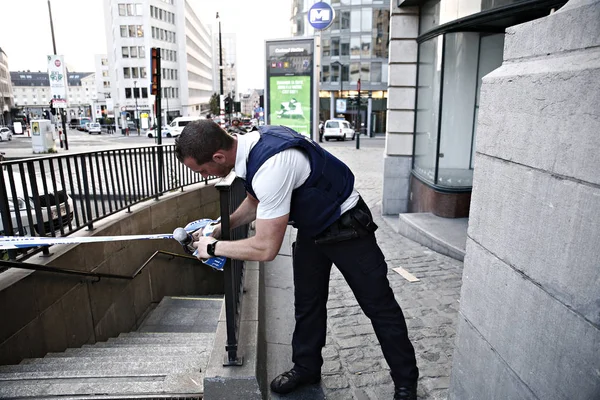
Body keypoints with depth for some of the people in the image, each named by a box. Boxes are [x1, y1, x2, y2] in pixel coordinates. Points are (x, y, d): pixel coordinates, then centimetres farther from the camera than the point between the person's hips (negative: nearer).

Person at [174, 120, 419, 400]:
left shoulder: (271, 167, -37)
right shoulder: (247, 145, -8)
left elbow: (266, 248, -31)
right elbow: (255, 201, 11)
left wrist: (214, 247, -16)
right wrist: (220, 228, 2)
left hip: (346, 227, -8)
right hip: (311, 227, 8)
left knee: (378, 305, 5)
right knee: (307, 303, 15)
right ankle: (306, 367, 34)